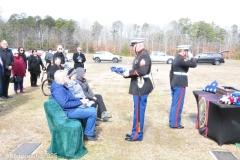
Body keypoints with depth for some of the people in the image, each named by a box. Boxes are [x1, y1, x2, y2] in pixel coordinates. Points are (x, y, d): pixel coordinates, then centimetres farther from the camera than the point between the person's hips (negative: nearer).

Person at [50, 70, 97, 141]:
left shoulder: (62, 87, 11)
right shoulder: (58, 89, -22)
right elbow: (65, 104, -28)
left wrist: (80, 100, 2)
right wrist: (80, 102, -22)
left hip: (72, 108, 11)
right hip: (68, 112, -11)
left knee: (92, 109, 12)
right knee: (92, 112, -14)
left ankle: (89, 130, 21)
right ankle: (88, 134, 1)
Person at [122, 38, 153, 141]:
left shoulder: (144, 56, -16)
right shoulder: (140, 55, 15)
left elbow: (142, 71, -28)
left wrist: (129, 72, -17)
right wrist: (127, 73, 3)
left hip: (141, 88, -10)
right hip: (139, 87, 10)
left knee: (138, 111, -2)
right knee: (138, 110, 15)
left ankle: (137, 135, 8)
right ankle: (136, 132, 26)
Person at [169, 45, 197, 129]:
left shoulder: (176, 59, 14)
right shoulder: (182, 59, -16)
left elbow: (171, 72, 18)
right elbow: (194, 64, -21)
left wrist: (172, 83, 22)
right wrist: (192, 58, -2)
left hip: (174, 84, 10)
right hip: (180, 85, -10)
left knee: (174, 104, 15)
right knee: (178, 105, -2)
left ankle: (172, 122, 22)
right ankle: (175, 124, 5)